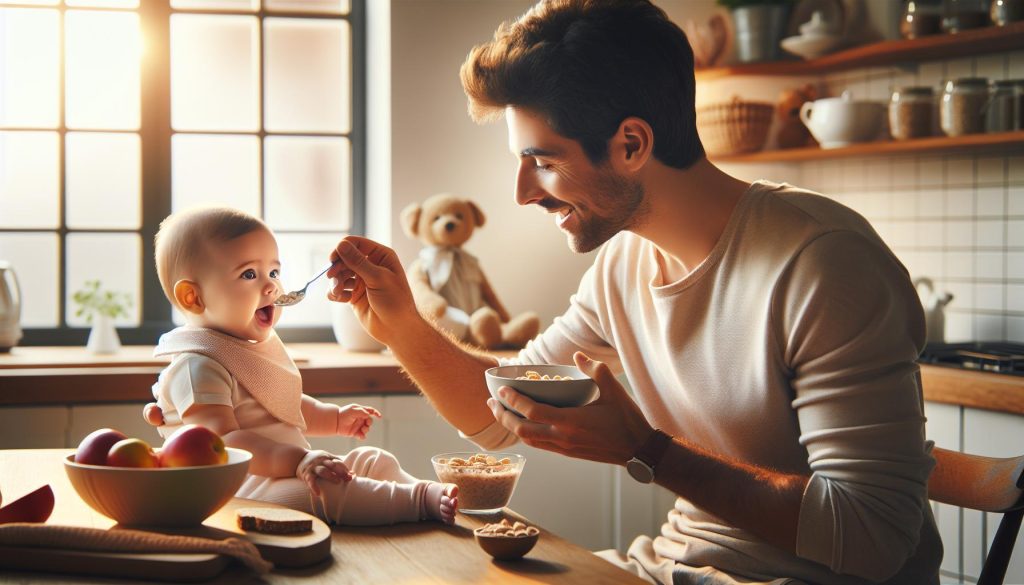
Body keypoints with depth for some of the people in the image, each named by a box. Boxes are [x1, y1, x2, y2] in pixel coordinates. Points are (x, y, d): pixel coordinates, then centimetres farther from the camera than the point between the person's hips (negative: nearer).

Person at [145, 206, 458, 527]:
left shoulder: (259, 345, 17)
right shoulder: (197, 366, -17)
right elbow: (224, 441, -29)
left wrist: (335, 418, 26)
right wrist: (298, 461, -37)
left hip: (288, 468, 11)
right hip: (240, 487, -11)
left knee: (372, 460, 9)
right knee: (326, 489, -35)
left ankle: (426, 490, -12)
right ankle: (423, 500, -41)